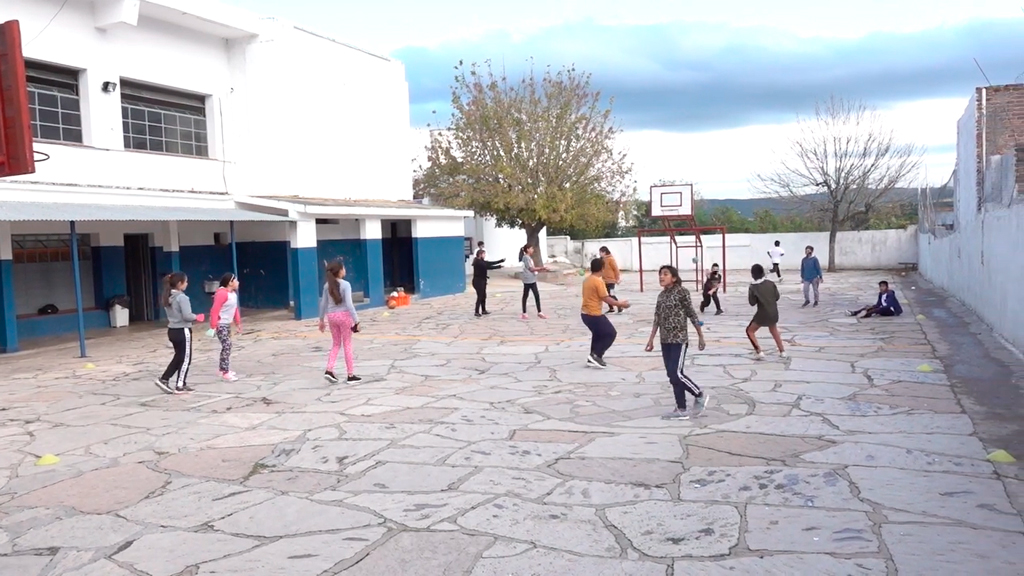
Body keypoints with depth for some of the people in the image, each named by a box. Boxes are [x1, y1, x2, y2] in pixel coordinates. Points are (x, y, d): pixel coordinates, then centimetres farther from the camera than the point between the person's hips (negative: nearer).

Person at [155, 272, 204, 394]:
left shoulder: (167, 297, 7)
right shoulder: (182, 297, -19)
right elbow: (187, 316, -22)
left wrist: (193, 318, 14)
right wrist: (197, 317, -2)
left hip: (172, 330, 8)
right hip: (182, 331, -8)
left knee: (178, 357, 20)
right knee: (185, 359, 4)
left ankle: (164, 379, 16)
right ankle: (180, 386, 11)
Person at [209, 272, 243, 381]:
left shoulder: (233, 293, 8)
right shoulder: (222, 294, -21)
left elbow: (235, 309, 19)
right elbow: (214, 310, -23)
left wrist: (238, 322, 22)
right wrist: (213, 326, -25)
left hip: (227, 324, 10)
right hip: (220, 324, -10)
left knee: (227, 346, 14)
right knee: (226, 346, -14)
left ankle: (224, 369, 23)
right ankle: (225, 373, -15)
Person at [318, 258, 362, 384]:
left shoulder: (327, 285, 5)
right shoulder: (345, 284, -11)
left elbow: (323, 304, 8)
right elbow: (349, 304, -17)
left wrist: (321, 320, 17)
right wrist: (356, 320, -15)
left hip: (331, 316, 5)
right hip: (344, 315, -5)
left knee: (336, 344, 16)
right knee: (347, 344, 4)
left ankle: (329, 370, 1)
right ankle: (351, 375, 9)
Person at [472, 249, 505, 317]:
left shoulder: (481, 261, 12)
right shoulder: (478, 262, -17)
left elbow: (491, 263, 12)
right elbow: (488, 267, -25)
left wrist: (502, 260, 6)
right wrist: (499, 266, -24)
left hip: (482, 281, 10)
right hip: (478, 281, -10)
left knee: (483, 296, 13)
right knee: (480, 297, -7)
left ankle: (483, 310, 22)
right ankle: (476, 312, -2)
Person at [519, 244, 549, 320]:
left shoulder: (529, 258, 17)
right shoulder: (526, 257, -13)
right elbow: (531, 269, -17)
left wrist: (542, 270, 7)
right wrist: (542, 268, -13)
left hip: (532, 280, 9)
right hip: (528, 280, -9)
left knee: (537, 295, 7)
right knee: (526, 296, 0)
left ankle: (539, 312, 11)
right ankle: (524, 313, 8)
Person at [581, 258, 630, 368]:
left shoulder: (586, 280, 9)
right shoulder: (598, 281, -17)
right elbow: (606, 299, -18)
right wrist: (620, 304, -9)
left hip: (585, 313, 9)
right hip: (594, 314, -9)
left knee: (598, 333, 24)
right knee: (611, 333, 2)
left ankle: (593, 357, 21)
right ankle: (596, 355, -4)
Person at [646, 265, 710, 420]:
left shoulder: (682, 292, -9)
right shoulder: (661, 295, 10)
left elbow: (692, 315, -7)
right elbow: (657, 319, 14)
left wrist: (701, 336, -5)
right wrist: (651, 339, 12)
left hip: (679, 340, -7)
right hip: (665, 341, 7)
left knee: (676, 374, -10)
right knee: (672, 376, 6)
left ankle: (700, 395, 14)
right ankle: (681, 410, 14)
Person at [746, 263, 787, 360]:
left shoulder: (753, 287, -11)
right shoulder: (770, 283, -1)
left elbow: (752, 303, -7)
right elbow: (777, 297, 3)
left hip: (763, 313, -5)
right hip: (774, 312, 5)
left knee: (750, 331, 11)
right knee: (774, 330, 31)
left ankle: (759, 352, -2)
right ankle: (782, 351, 31)